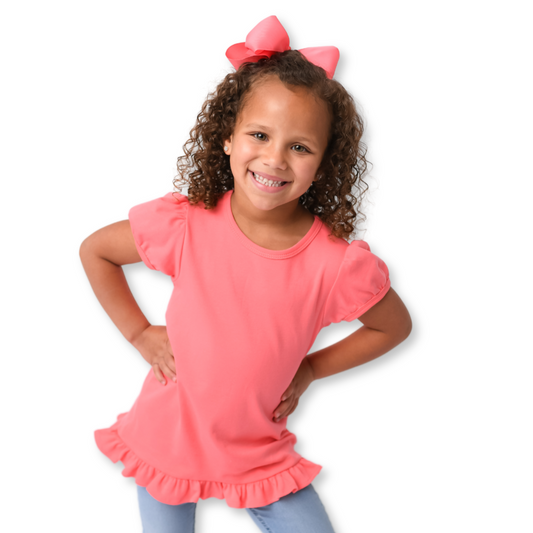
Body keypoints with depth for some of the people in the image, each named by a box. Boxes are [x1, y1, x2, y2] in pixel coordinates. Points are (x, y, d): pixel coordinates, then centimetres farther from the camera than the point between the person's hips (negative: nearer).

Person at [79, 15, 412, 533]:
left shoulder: (337, 264, -21)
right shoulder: (184, 224, -19)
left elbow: (394, 326, -1)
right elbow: (94, 250, -1)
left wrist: (309, 369, -5)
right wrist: (139, 334, -5)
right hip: (166, 442, 0)